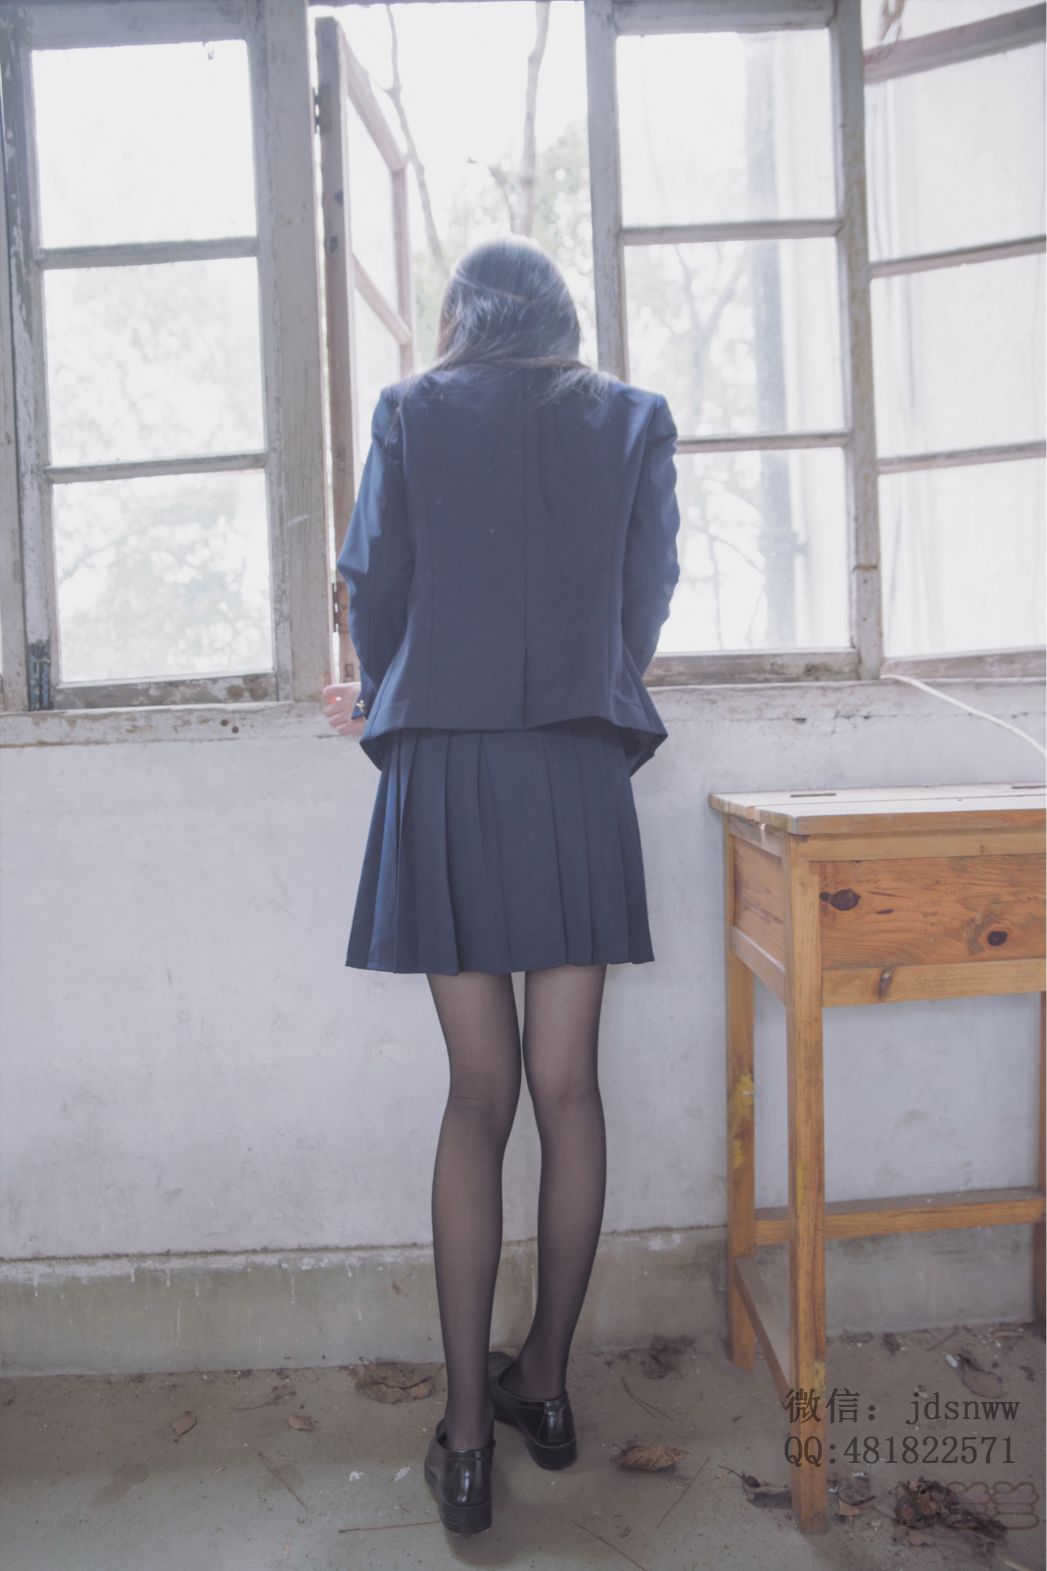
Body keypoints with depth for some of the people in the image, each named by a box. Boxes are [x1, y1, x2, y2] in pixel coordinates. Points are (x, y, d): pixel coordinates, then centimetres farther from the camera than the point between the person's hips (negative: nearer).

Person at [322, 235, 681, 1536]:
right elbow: (647, 597, 10)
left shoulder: (410, 412, 8)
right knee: (567, 1088, 9)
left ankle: (466, 1434, 12)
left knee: (479, 1097, 5)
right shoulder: (635, 418, 11)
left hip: (447, 771, -1)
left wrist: (388, 705, 25)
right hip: (583, 772, 1)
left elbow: (375, 583, 8)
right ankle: (546, 1381, 24)